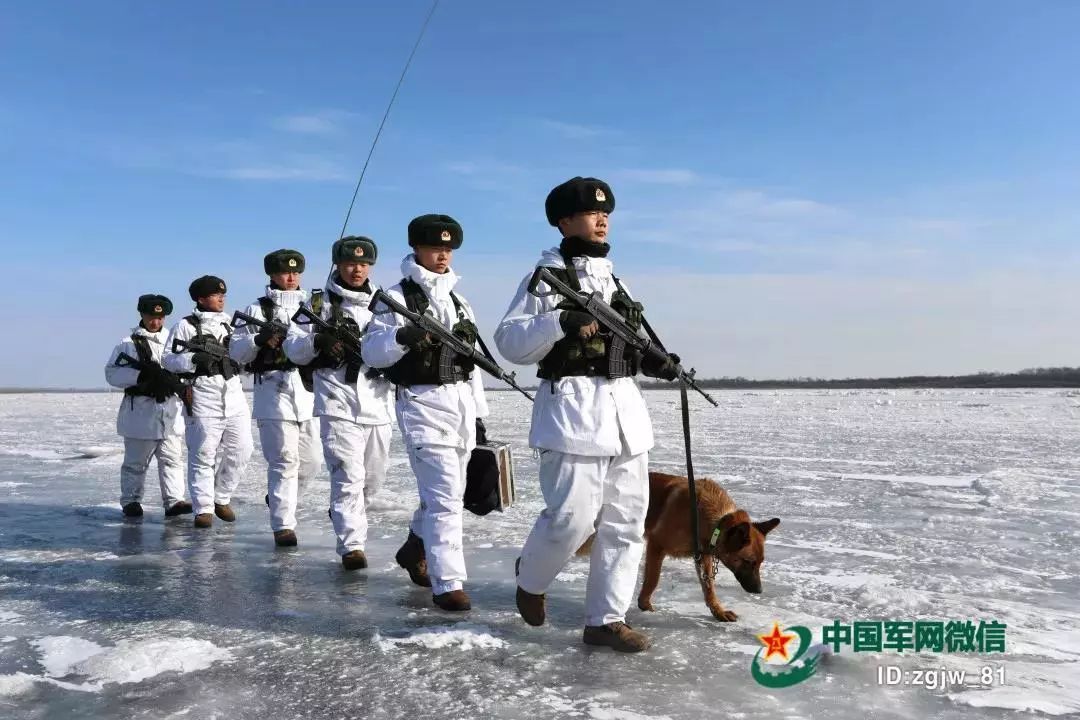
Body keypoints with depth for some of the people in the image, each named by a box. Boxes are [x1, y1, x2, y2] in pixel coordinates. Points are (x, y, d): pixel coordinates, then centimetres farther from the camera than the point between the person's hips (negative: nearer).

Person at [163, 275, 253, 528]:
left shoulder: (230, 325, 20)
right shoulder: (185, 326, 3)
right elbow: (169, 359, -2)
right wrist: (194, 359, -18)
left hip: (234, 396, 5)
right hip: (202, 398, -5)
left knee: (241, 450, 3)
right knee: (203, 455, -2)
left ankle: (221, 498, 21)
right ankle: (203, 508, 7)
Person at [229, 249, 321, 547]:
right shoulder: (258, 308, 6)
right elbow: (236, 351, 1)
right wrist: (259, 339, -17)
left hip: (308, 390, 5)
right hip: (274, 389, -4)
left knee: (311, 460, 10)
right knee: (284, 460, -8)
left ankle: (278, 497, 35)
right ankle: (283, 525, -2)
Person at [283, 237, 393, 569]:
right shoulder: (320, 302, 4)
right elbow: (293, 348, 0)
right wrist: (317, 340, -21)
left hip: (377, 402, 4)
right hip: (338, 401, -4)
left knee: (373, 477, 16)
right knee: (348, 476, -11)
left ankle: (345, 516, 43)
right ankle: (352, 546, -6)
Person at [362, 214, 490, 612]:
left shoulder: (458, 301, 17)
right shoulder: (397, 297, -3)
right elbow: (372, 351, -11)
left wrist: (479, 414, 18)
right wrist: (402, 336, -31)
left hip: (462, 403, 7)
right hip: (422, 404, -7)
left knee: (445, 490, 17)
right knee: (444, 494, -13)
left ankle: (415, 548, 40)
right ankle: (447, 583, -6)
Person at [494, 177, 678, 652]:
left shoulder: (612, 279, 20)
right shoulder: (547, 278, -1)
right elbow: (509, 341, -10)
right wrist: (561, 321, -24)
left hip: (626, 407, 8)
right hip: (572, 408, -7)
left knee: (625, 520, 6)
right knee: (572, 518, -9)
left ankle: (605, 620, 16)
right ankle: (530, 579, 22)